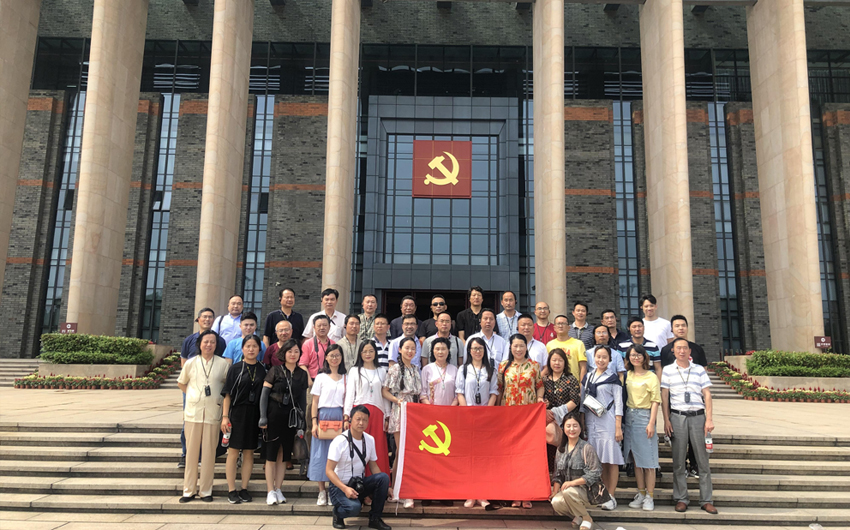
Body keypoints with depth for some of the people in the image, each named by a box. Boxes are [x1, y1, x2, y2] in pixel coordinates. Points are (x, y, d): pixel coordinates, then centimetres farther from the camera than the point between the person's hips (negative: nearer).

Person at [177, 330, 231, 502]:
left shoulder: (223, 364, 2)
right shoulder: (191, 363, 6)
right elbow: (181, 383, 19)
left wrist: (218, 398, 5)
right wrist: (194, 395, 10)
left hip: (213, 413, -1)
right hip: (192, 412, 1)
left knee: (209, 452, 2)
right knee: (191, 451, 6)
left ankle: (206, 490, 13)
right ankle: (189, 490, 16)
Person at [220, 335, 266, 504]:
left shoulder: (262, 370, 6)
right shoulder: (235, 368, -1)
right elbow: (228, 394, -3)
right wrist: (225, 416, -9)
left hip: (254, 415, 3)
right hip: (237, 413, -3)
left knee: (249, 453, 8)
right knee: (233, 452, 1)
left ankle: (244, 489, 17)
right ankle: (231, 491, 9)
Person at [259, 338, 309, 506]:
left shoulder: (302, 374, 7)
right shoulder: (275, 371, -2)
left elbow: (303, 399, 11)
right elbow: (264, 394, -3)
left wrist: (302, 420, 7)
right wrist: (263, 417, -9)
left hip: (291, 417, 3)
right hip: (274, 415, -3)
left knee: (285, 454, 7)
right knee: (271, 453, -1)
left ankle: (278, 489, 17)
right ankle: (270, 491, 4)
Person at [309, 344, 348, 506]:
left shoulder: (345, 378, 12)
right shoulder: (321, 377, 6)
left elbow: (348, 401, 11)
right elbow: (315, 402, 3)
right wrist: (314, 423, -5)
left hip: (340, 418, 1)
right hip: (323, 416, -1)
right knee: (321, 453, -1)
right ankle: (322, 492, 7)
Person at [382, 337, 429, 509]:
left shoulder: (416, 369, 15)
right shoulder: (395, 369, -1)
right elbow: (385, 392, -1)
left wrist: (427, 403, 2)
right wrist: (398, 400, -16)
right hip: (400, 412, -5)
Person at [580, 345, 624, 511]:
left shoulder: (613, 378, 2)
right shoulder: (587, 377, 14)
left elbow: (618, 403, -2)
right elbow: (582, 402, 16)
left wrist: (618, 427, -9)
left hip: (607, 421, -4)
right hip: (591, 422, 4)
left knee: (611, 459, -4)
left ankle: (611, 497, 1)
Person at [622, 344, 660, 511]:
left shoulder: (651, 377, -3)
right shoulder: (628, 375, 12)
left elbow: (655, 401, -6)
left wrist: (651, 423, -14)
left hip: (644, 416, -5)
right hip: (629, 417, 5)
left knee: (647, 459, -3)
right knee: (636, 459, 10)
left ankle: (649, 497, 4)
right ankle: (641, 494, 18)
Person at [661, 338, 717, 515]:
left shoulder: (699, 370, 8)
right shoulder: (668, 370, 6)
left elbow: (707, 394, 6)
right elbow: (664, 396, 5)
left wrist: (709, 419, -2)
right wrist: (666, 420, -2)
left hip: (698, 416, 1)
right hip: (677, 417, 0)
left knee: (703, 459, 2)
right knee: (678, 460, 3)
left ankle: (706, 500, 9)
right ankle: (681, 498, 11)